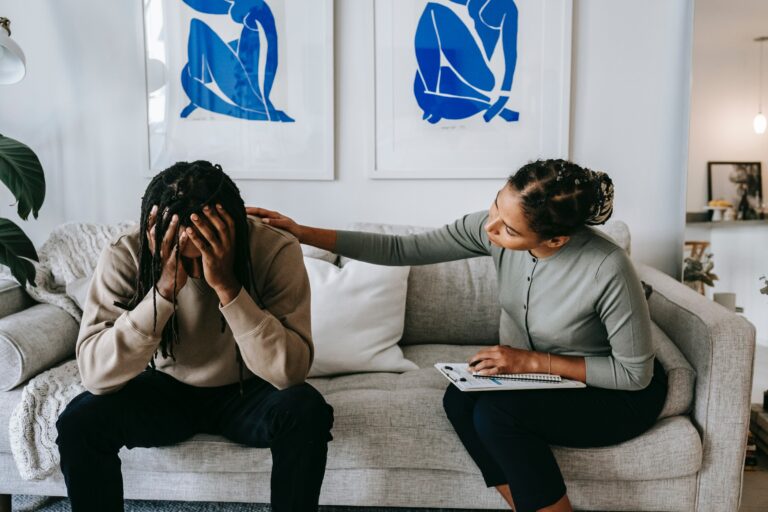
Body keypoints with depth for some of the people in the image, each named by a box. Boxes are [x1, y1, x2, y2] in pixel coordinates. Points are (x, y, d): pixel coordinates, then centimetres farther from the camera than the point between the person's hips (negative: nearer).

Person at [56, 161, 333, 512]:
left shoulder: (275, 249, -26)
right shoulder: (124, 255, -22)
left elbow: (290, 372, -32)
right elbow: (94, 375, -29)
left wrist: (227, 286, -41)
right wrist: (165, 288, -39)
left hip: (246, 392, -1)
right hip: (165, 391, 1)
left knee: (306, 411, -30)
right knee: (79, 421, -24)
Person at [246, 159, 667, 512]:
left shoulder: (608, 269, -32)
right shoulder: (489, 227, -19)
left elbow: (635, 373, -20)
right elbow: (402, 250, -13)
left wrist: (532, 361, -24)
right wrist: (303, 233, -19)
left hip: (620, 395, -5)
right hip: (535, 373, 5)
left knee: (495, 413, -29)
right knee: (460, 399, -23)